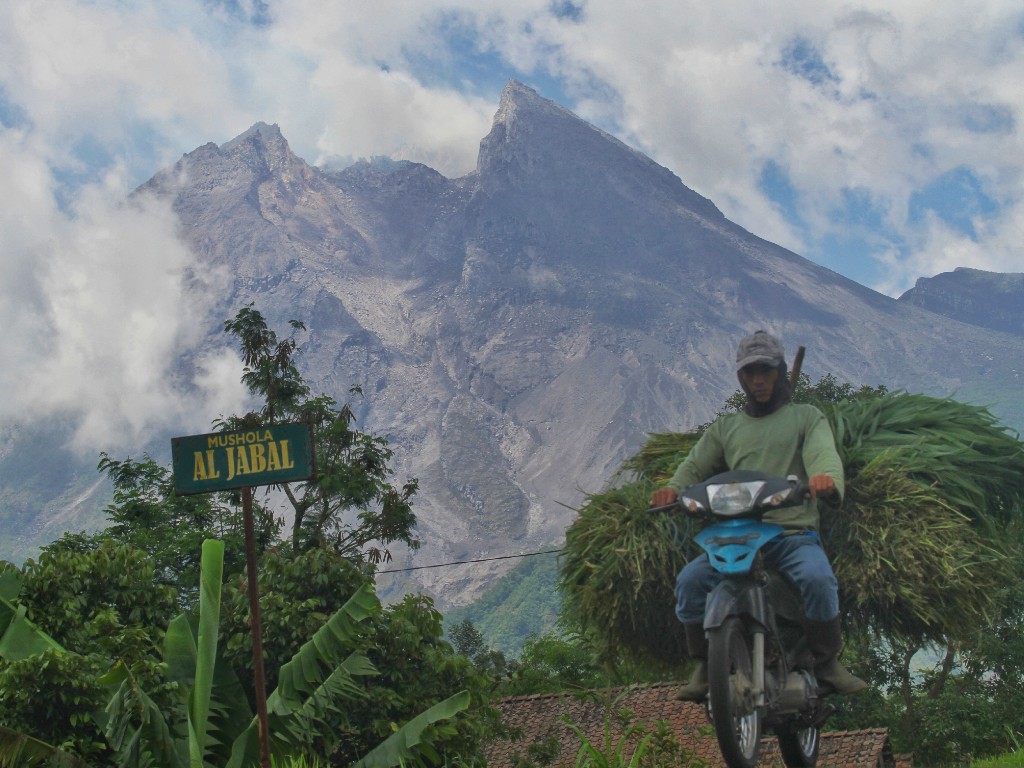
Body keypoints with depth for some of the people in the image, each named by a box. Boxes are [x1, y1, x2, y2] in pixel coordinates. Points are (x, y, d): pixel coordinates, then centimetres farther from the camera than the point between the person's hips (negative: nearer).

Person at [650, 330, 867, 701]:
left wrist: (826, 476, -32)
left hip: (794, 533, -2)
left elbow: (823, 452, -7)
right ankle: (704, 666, -5)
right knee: (690, 581, -23)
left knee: (818, 579, -33)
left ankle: (826, 661, -10)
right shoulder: (726, 427, 24)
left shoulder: (806, 417, 14)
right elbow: (696, 465, 15)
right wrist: (673, 488, -10)